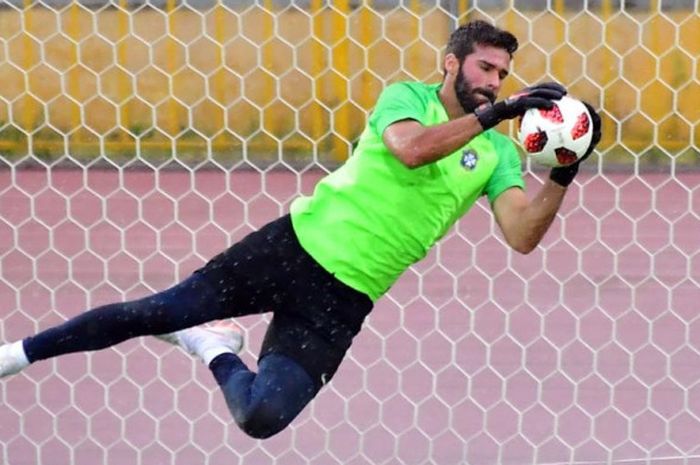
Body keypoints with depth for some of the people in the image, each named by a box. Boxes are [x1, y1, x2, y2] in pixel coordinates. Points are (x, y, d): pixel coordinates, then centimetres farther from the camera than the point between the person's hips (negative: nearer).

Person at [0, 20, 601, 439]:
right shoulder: (408, 96, -3)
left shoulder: (497, 154, 3)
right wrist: (492, 114, -30)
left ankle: (216, 352, 16)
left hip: (342, 299, 2)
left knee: (263, 417, -16)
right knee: (153, 313, -4)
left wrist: (563, 176, -25)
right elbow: (410, 148, -26)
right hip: (296, 245, -2)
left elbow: (523, 235, -10)